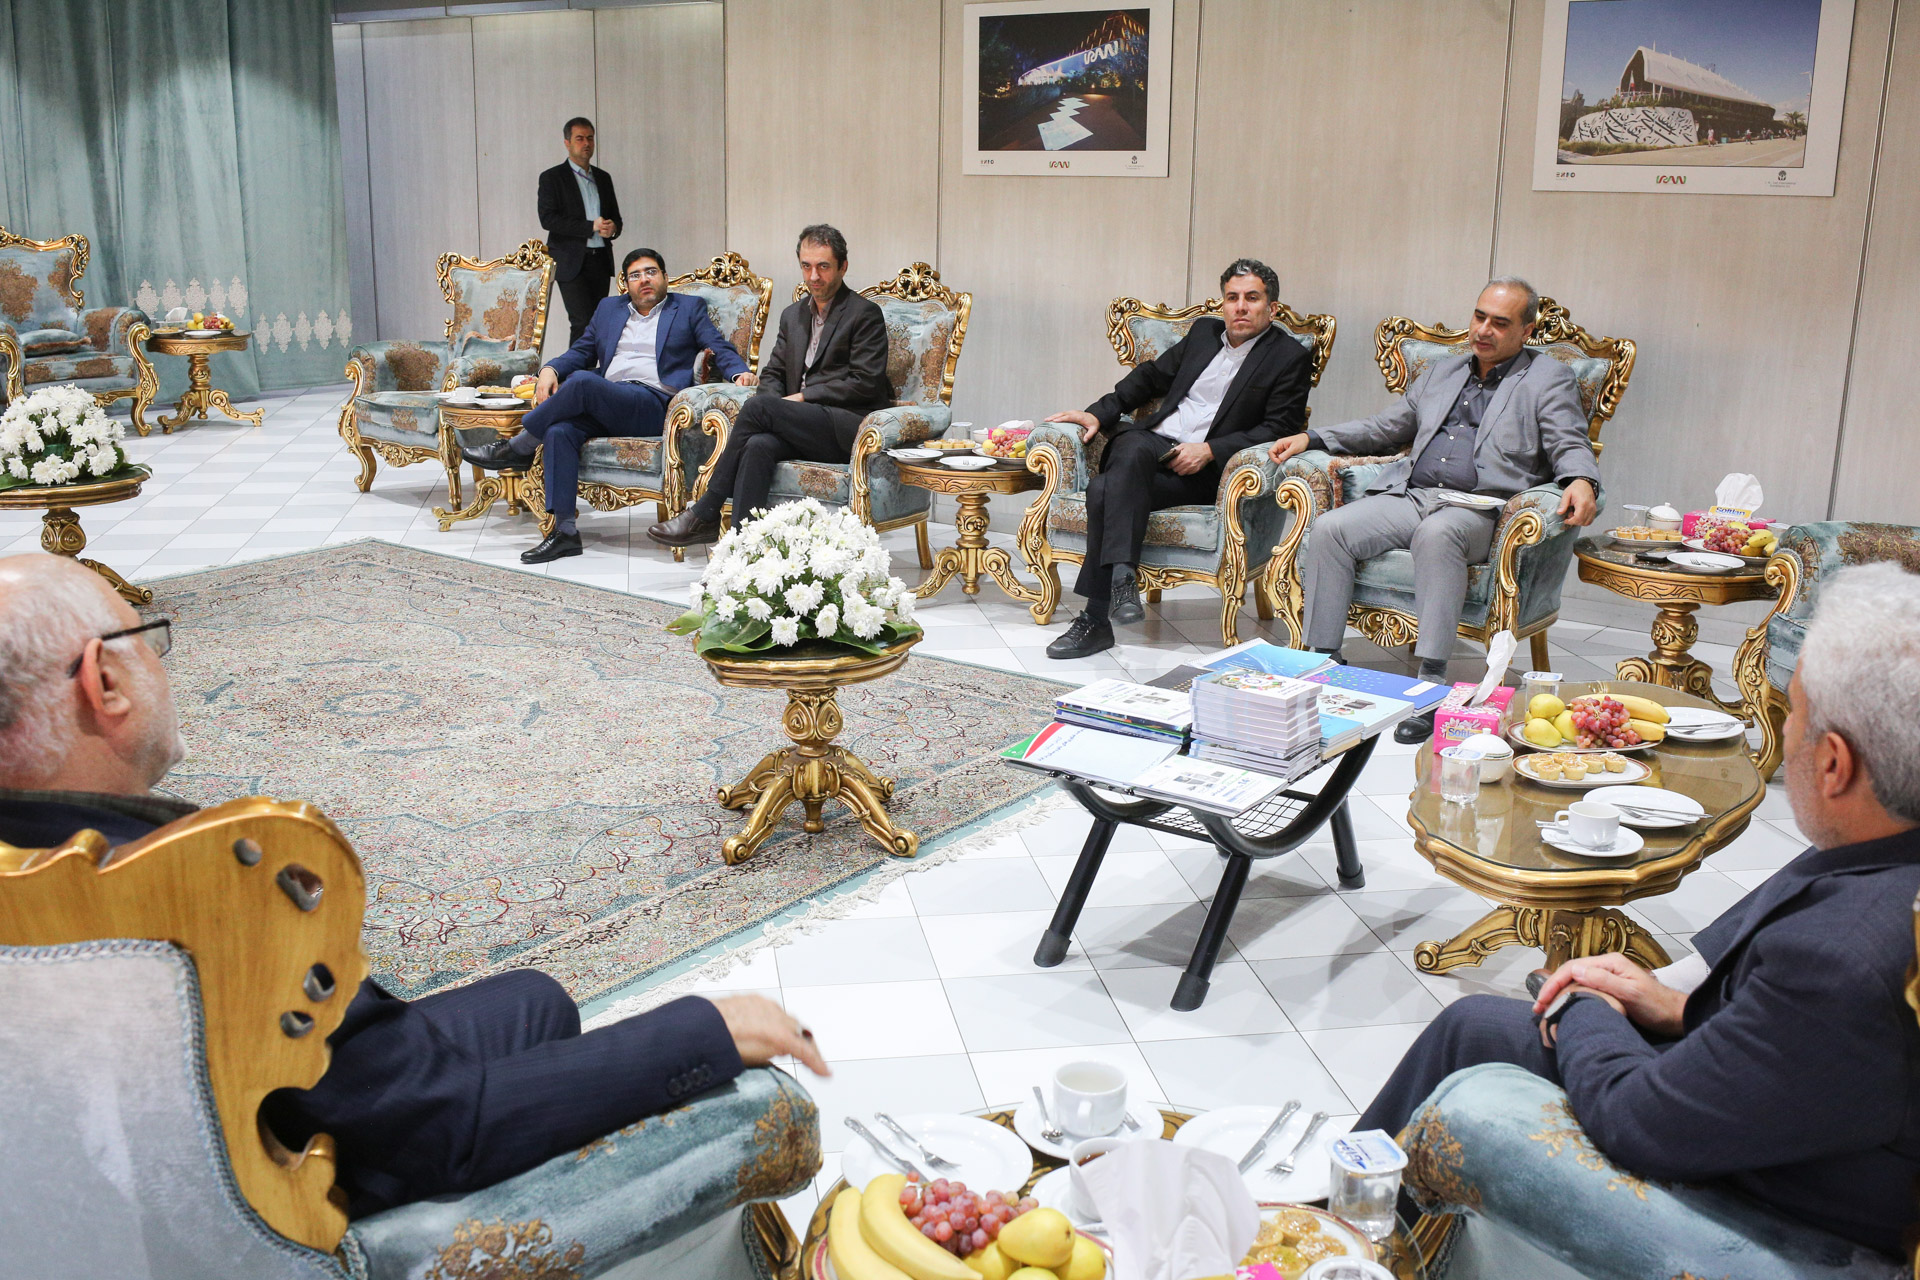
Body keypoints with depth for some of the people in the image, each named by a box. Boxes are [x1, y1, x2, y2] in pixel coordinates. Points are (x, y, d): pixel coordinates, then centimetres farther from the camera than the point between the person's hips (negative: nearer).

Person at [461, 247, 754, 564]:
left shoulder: (689, 308, 18)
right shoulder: (608, 308, 28)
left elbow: (720, 348, 7)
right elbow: (581, 352, 25)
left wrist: (740, 372, -15)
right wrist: (550, 369, 3)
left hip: (654, 404, -5)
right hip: (604, 403, 5)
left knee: (582, 380, -32)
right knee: (559, 430, -28)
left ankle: (517, 447, -16)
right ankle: (565, 530, -28)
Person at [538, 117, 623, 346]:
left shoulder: (603, 178, 17)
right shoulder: (552, 178, 0)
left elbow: (615, 216, 22)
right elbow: (548, 219, -10)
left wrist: (612, 228, -4)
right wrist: (590, 227, -17)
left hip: (600, 260, 5)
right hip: (572, 262, -5)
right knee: (582, 322, -14)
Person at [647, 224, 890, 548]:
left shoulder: (865, 314, 0)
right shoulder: (793, 315, 22)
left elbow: (864, 384, -9)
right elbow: (772, 374, 21)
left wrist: (802, 397, -10)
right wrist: (779, 408, -3)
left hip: (849, 430, -5)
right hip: (805, 427, 6)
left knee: (757, 406, -24)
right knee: (759, 445, -29)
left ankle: (704, 514, -19)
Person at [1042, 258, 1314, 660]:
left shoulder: (1290, 358, 4)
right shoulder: (1204, 332, 20)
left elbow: (1280, 428, -5)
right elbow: (1152, 376, 25)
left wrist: (1209, 450, -16)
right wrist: (1099, 414, 10)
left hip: (1204, 469, -4)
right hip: (1150, 441, 4)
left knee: (1106, 491, -30)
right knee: (1131, 452, -35)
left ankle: (1096, 620, -30)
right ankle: (1122, 576, -42)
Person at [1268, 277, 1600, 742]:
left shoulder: (1549, 380, 11)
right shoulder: (1442, 373, 27)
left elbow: (1570, 446, 0)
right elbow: (1387, 428, 32)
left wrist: (1581, 482, -24)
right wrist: (1312, 438, 21)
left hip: (1475, 507, -5)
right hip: (1406, 495, 5)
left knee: (1435, 533, -39)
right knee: (1328, 529, -21)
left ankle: (1431, 686, -39)